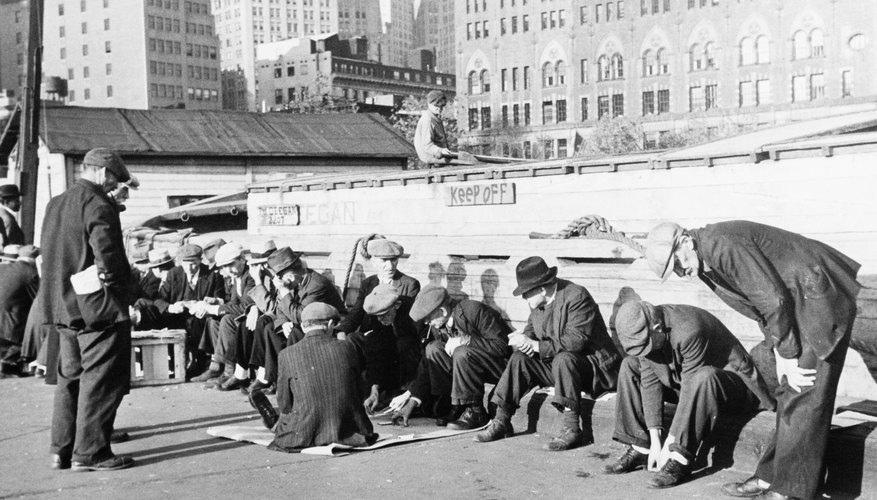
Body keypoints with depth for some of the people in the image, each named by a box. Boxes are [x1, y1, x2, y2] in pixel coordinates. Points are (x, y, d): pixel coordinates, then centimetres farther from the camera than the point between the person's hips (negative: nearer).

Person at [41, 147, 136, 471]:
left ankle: (62, 450, 21)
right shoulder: (97, 204, -13)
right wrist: (120, 281, -9)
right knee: (102, 378, -1)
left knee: (70, 377, 16)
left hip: (65, 305, 9)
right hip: (98, 305, -9)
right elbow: (106, 251, -24)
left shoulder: (55, 204, 15)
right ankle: (90, 452, 2)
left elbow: (48, 251, 16)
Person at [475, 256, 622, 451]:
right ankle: (501, 422, -4)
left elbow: (575, 341, -30)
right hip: (556, 363, 8)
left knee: (563, 358, -36)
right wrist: (525, 341, -14)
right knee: (519, 358, -9)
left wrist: (535, 346, -30)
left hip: (593, 364, -8)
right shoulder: (537, 302, 1)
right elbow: (531, 329, 11)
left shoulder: (576, 297, -23)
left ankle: (572, 429, -32)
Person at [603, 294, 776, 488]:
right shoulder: (644, 332, -12)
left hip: (733, 382, -7)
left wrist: (670, 444, -29)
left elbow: (690, 389, -32)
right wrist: (655, 439, -16)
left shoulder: (690, 331, -34)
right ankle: (639, 449, -6)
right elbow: (650, 382, -11)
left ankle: (680, 459, -30)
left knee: (703, 377, -40)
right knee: (629, 366, -3)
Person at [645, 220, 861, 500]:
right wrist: (778, 350, 6)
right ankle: (769, 477, 18)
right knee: (789, 396, 12)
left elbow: (773, 300, -22)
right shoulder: (704, 262, 7)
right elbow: (758, 304, 14)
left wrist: (788, 356, -15)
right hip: (798, 306, 10)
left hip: (821, 300, -10)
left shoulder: (723, 245, -23)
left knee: (802, 398, -7)